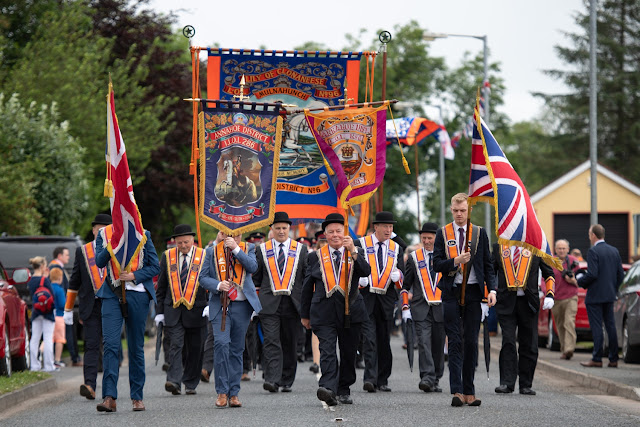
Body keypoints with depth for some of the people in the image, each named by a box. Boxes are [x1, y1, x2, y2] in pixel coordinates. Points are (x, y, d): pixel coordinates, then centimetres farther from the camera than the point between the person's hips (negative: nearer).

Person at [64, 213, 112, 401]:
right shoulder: (82, 251, 9)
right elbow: (74, 281, 12)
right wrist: (68, 309, 11)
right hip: (90, 307, 0)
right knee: (91, 346, -10)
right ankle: (89, 386, -19)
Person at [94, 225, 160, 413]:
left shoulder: (143, 235, 6)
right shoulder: (104, 234, 9)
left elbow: (155, 266, 5)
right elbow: (99, 262, -2)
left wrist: (135, 276, -10)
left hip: (137, 293, 0)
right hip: (112, 294, 0)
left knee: (136, 346, 6)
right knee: (110, 344, -13)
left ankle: (137, 397, 14)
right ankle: (109, 397, -16)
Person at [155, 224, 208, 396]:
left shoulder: (203, 256, 2)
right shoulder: (167, 257, 7)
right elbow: (161, 286, 10)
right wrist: (160, 311, 5)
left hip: (196, 310, 0)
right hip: (173, 310, 0)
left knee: (195, 349, 5)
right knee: (176, 345, -12)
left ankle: (190, 384, 17)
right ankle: (174, 382, -20)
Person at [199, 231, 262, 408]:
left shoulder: (248, 248, 8)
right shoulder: (212, 252, 6)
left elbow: (253, 267, -10)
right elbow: (203, 277, 5)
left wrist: (236, 249, -15)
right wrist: (218, 285, -14)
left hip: (242, 306, 1)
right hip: (220, 305, -1)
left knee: (237, 349, 6)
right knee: (221, 343, -17)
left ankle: (233, 394, 12)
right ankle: (222, 392, -11)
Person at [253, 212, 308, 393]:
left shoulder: (301, 249, 9)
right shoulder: (262, 249, 8)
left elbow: (308, 276, 10)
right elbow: (255, 277, 12)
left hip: (293, 303, 1)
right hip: (269, 303, -1)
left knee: (290, 343, 7)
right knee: (271, 342, -12)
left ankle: (287, 381, 18)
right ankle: (272, 380, -19)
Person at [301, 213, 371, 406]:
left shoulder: (354, 254, 8)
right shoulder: (316, 257, 8)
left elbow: (366, 272, -12)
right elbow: (307, 287, 14)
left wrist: (353, 251, -22)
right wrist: (305, 314, 15)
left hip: (350, 311, 1)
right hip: (324, 312, -1)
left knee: (348, 353, 9)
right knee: (327, 351, -16)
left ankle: (343, 391, 22)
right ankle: (328, 389, -29)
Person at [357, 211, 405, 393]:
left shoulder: (396, 248, 13)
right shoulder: (361, 244, 4)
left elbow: (401, 273, 12)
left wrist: (397, 275, -11)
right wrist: (360, 278, -16)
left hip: (387, 299, 4)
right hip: (366, 296, -4)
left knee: (384, 340, 7)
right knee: (369, 338, -14)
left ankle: (382, 381, 15)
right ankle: (370, 378, -20)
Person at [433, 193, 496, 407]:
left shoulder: (480, 233, 8)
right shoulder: (443, 233, 6)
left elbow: (488, 265, 8)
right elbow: (436, 264, 1)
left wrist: (491, 289, -5)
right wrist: (456, 261, -17)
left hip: (473, 293, 1)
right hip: (451, 293, -1)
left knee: (471, 342, 2)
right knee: (455, 342, -6)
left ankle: (469, 392, 7)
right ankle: (457, 391, -10)